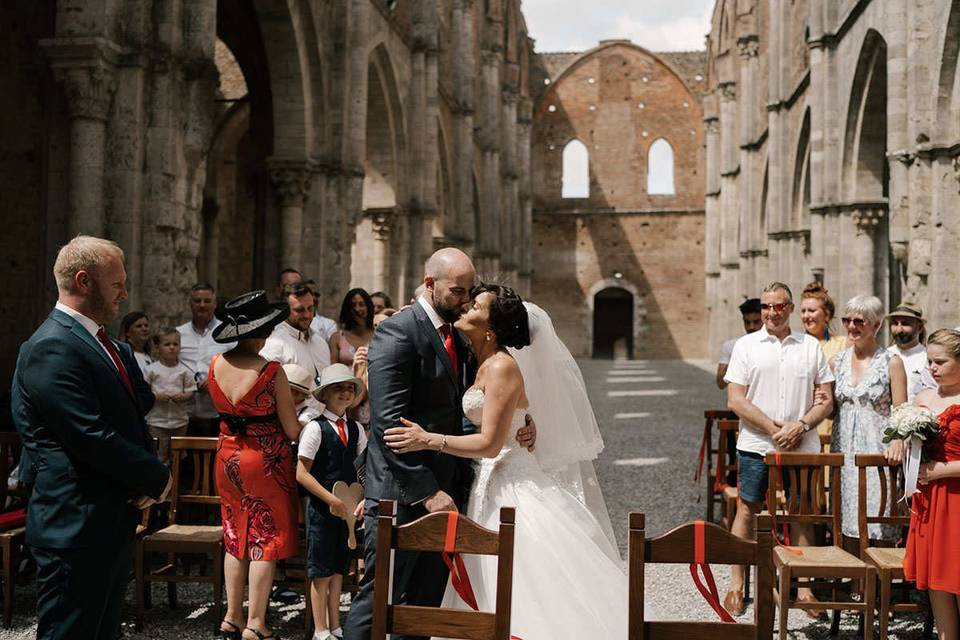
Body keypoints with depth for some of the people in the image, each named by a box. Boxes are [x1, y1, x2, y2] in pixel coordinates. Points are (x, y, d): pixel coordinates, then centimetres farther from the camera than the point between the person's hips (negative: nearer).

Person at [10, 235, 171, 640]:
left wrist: (147, 482, -3)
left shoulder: (113, 349, 15)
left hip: (114, 522, 9)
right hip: (76, 527, -9)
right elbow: (92, 439, -22)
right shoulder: (51, 349, -16)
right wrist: (157, 477, -10)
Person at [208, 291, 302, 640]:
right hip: (265, 459, -6)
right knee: (265, 539, 4)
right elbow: (292, 430, -14)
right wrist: (311, 425, 6)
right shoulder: (271, 371, -19)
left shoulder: (215, 365, -3)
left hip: (228, 457, 6)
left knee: (235, 536, 17)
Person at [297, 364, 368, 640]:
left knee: (338, 570, 13)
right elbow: (302, 474, -12)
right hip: (321, 506, -5)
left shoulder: (355, 429, 8)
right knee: (322, 572, 1)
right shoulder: (315, 428, -10)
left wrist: (365, 500, -6)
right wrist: (331, 500, -17)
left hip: (347, 508, 5)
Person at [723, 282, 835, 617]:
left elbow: (827, 400, 7)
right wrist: (774, 428, -12)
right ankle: (736, 583, 13)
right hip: (756, 446, -2)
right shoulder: (746, 345, 2)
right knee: (747, 511, 3)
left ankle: (803, 585, 17)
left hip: (802, 447, 2)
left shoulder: (811, 346, 8)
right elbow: (735, 400, -4)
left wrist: (801, 426, -10)